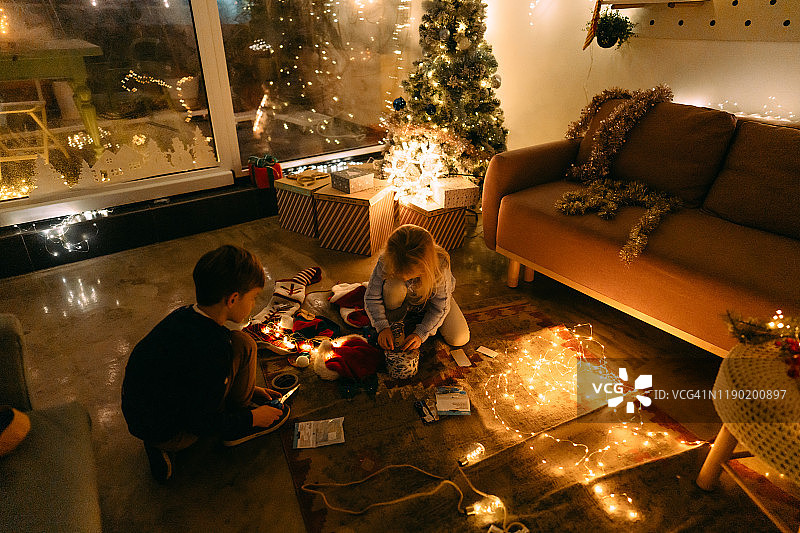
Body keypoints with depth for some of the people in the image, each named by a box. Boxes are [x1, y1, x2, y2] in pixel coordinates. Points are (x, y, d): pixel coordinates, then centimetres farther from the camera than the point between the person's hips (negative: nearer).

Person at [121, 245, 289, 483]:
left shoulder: (185, 315, -5)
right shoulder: (211, 352, -30)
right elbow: (200, 422, -20)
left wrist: (247, 388, 17)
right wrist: (251, 418, -6)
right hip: (167, 435, -8)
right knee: (242, 345, -14)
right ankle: (239, 431, 8)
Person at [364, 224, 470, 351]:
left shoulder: (440, 266, -38)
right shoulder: (385, 262, -36)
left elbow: (440, 308, -26)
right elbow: (371, 298, -23)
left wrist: (420, 334, -33)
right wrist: (382, 327, -33)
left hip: (433, 297, 0)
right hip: (405, 298, 0)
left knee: (459, 339, -17)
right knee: (393, 286, -38)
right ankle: (392, 321, -7)